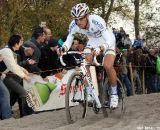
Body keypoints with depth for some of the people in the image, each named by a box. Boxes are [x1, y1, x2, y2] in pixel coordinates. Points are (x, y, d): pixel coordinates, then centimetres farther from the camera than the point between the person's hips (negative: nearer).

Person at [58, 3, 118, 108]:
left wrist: (100, 48, -61)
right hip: (93, 41, 5)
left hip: (107, 41, -5)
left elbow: (109, 40, -42)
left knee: (108, 66, -25)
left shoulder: (97, 21, -37)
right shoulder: (74, 25, -23)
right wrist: (63, 48, -39)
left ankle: (114, 94, -5)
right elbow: (68, 41, -15)